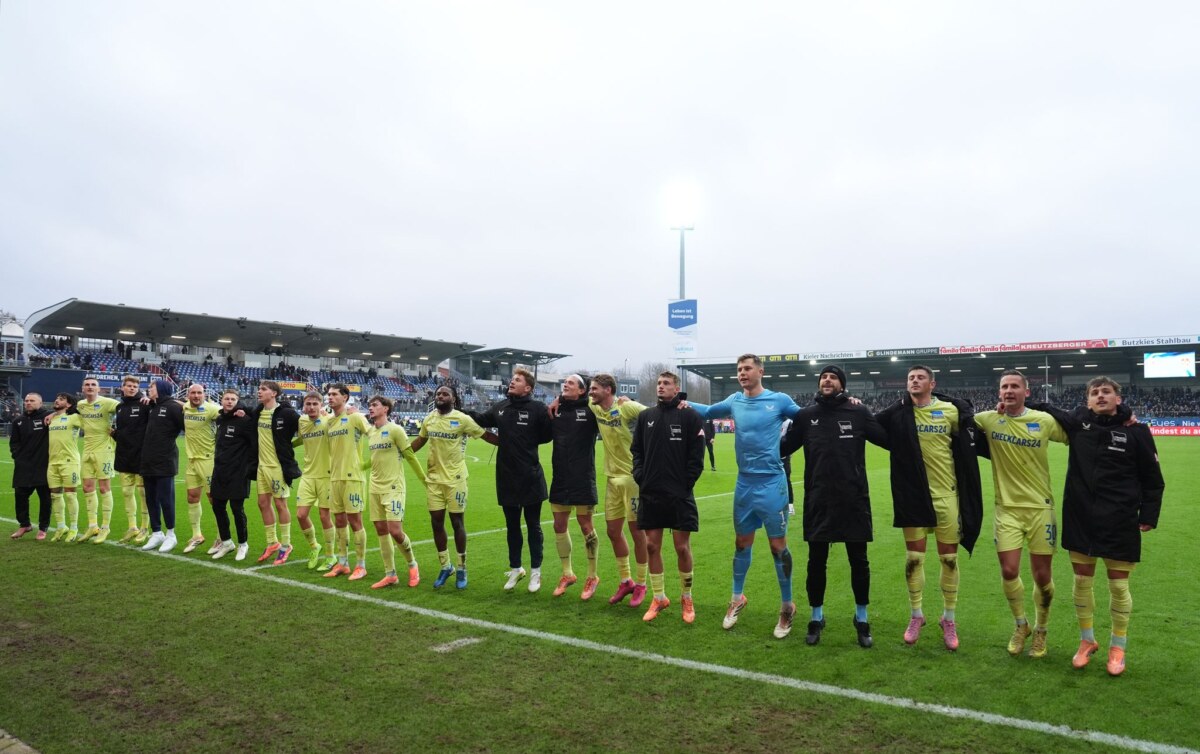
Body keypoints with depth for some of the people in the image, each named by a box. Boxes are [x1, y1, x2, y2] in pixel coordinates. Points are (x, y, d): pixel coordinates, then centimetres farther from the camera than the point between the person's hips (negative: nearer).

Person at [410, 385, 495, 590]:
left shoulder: (462, 419, -9)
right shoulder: (429, 419, 6)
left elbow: (486, 435, -7)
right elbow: (420, 440, 22)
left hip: (455, 478, -4)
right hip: (434, 478, 5)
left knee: (457, 522, 3)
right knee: (436, 522, 7)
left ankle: (462, 569, 16)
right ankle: (445, 566, 23)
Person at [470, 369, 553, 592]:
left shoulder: (537, 408, -10)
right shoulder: (500, 408, 5)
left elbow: (547, 436, -3)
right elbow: (480, 420, 22)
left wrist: (528, 442, -8)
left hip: (530, 478, -4)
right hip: (506, 478, 4)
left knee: (533, 526, 8)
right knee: (512, 527, 16)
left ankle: (535, 571, 22)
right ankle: (515, 568, 31)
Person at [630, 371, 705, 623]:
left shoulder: (690, 416, -3)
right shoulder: (646, 416, 10)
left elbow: (697, 454, -5)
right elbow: (636, 449, 14)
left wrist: (685, 483, -10)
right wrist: (640, 475, 1)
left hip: (679, 495, -4)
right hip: (650, 494, 4)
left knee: (682, 547, 1)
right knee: (652, 546, 6)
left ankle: (687, 599, 19)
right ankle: (659, 598, 21)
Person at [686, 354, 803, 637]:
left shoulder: (779, 400, -5)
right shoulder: (735, 401, 6)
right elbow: (708, 412, 21)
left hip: (772, 483, -4)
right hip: (744, 484, 4)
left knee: (778, 545, 3)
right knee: (742, 543, 15)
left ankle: (787, 606, 18)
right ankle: (737, 599, 32)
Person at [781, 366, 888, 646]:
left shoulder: (858, 413, 0)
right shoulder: (805, 415, 3)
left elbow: (889, 440, 0)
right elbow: (783, 447, 8)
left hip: (853, 499, -1)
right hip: (818, 500, 1)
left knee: (859, 561, 9)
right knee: (816, 561, 9)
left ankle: (862, 618, 28)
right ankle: (816, 616, 26)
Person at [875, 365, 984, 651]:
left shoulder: (951, 410, -3)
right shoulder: (897, 413, -2)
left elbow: (969, 440, 13)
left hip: (946, 494, 0)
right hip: (912, 495, 0)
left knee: (949, 558, 7)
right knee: (914, 557, 6)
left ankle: (948, 620, 23)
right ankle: (916, 616, 23)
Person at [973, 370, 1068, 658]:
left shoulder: (1045, 421, -6)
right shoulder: (988, 419, -3)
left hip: (1040, 507, 0)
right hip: (1007, 508, 0)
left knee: (1042, 575, 5)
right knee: (1009, 572, -4)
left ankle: (1040, 631, 29)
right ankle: (1020, 625, 24)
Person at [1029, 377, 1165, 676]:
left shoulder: (1136, 431, -4)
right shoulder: (1077, 422, 0)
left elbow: (1152, 478, 2)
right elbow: (1047, 413, 16)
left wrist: (1149, 515, -4)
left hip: (1120, 522, -2)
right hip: (1080, 518, 2)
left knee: (1118, 585, 6)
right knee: (1082, 580, 10)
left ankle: (1118, 647, 25)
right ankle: (1087, 641, 28)